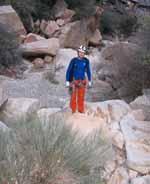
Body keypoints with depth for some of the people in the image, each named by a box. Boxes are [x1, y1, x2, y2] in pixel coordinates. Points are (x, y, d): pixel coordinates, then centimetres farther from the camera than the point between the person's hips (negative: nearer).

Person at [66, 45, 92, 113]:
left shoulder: (86, 61, -5)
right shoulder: (74, 60, -14)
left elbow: (88, 71, 7)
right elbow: (68, 71, -8)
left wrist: (89, 81, 9)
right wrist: (67, 81, -11)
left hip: (82, 81, 2)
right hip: (74, 81, -2)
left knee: (81, 97, 5)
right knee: (73, 97, -1)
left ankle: (81, 111, 16)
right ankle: (73, 111, 11)